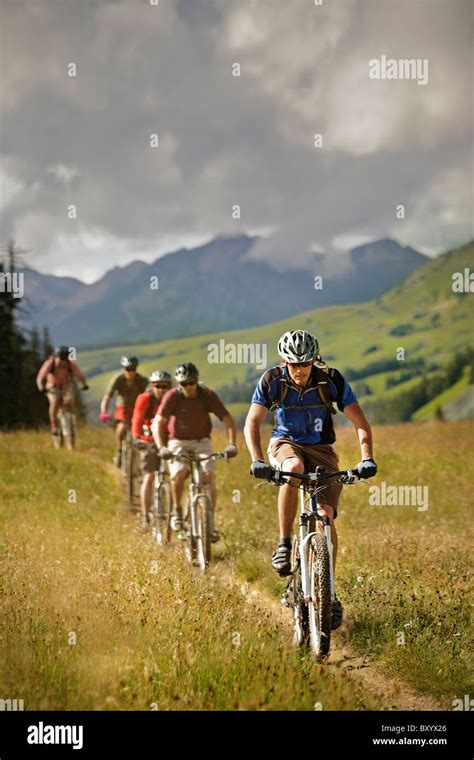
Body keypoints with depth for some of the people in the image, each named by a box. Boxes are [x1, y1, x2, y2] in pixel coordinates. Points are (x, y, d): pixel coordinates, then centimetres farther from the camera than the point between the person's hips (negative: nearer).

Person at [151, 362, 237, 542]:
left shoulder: (207, 395, -14)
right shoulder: (172, 396, -17)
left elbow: (227, 419, -17)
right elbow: (158, 422, -26)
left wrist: (231, 444, -32)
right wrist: (161, 447, -42)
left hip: (201, 441, 1)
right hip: (178, 441, -1)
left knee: (208, 477, -18)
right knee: (179, 473, -29)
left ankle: (210, 522, -7)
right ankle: (177, 510, -4)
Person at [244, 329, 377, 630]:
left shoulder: (331, 380, -16)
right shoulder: (272, 380, -15)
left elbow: (360, 422, -15)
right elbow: (252, 422, -15)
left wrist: (367, 458, -30)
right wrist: (257, 460, -32)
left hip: (321, 449, 0)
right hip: (285, 443, 0)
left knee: (325, 515, -17)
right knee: (293, 468, -38)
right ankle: (284, 544, -24)